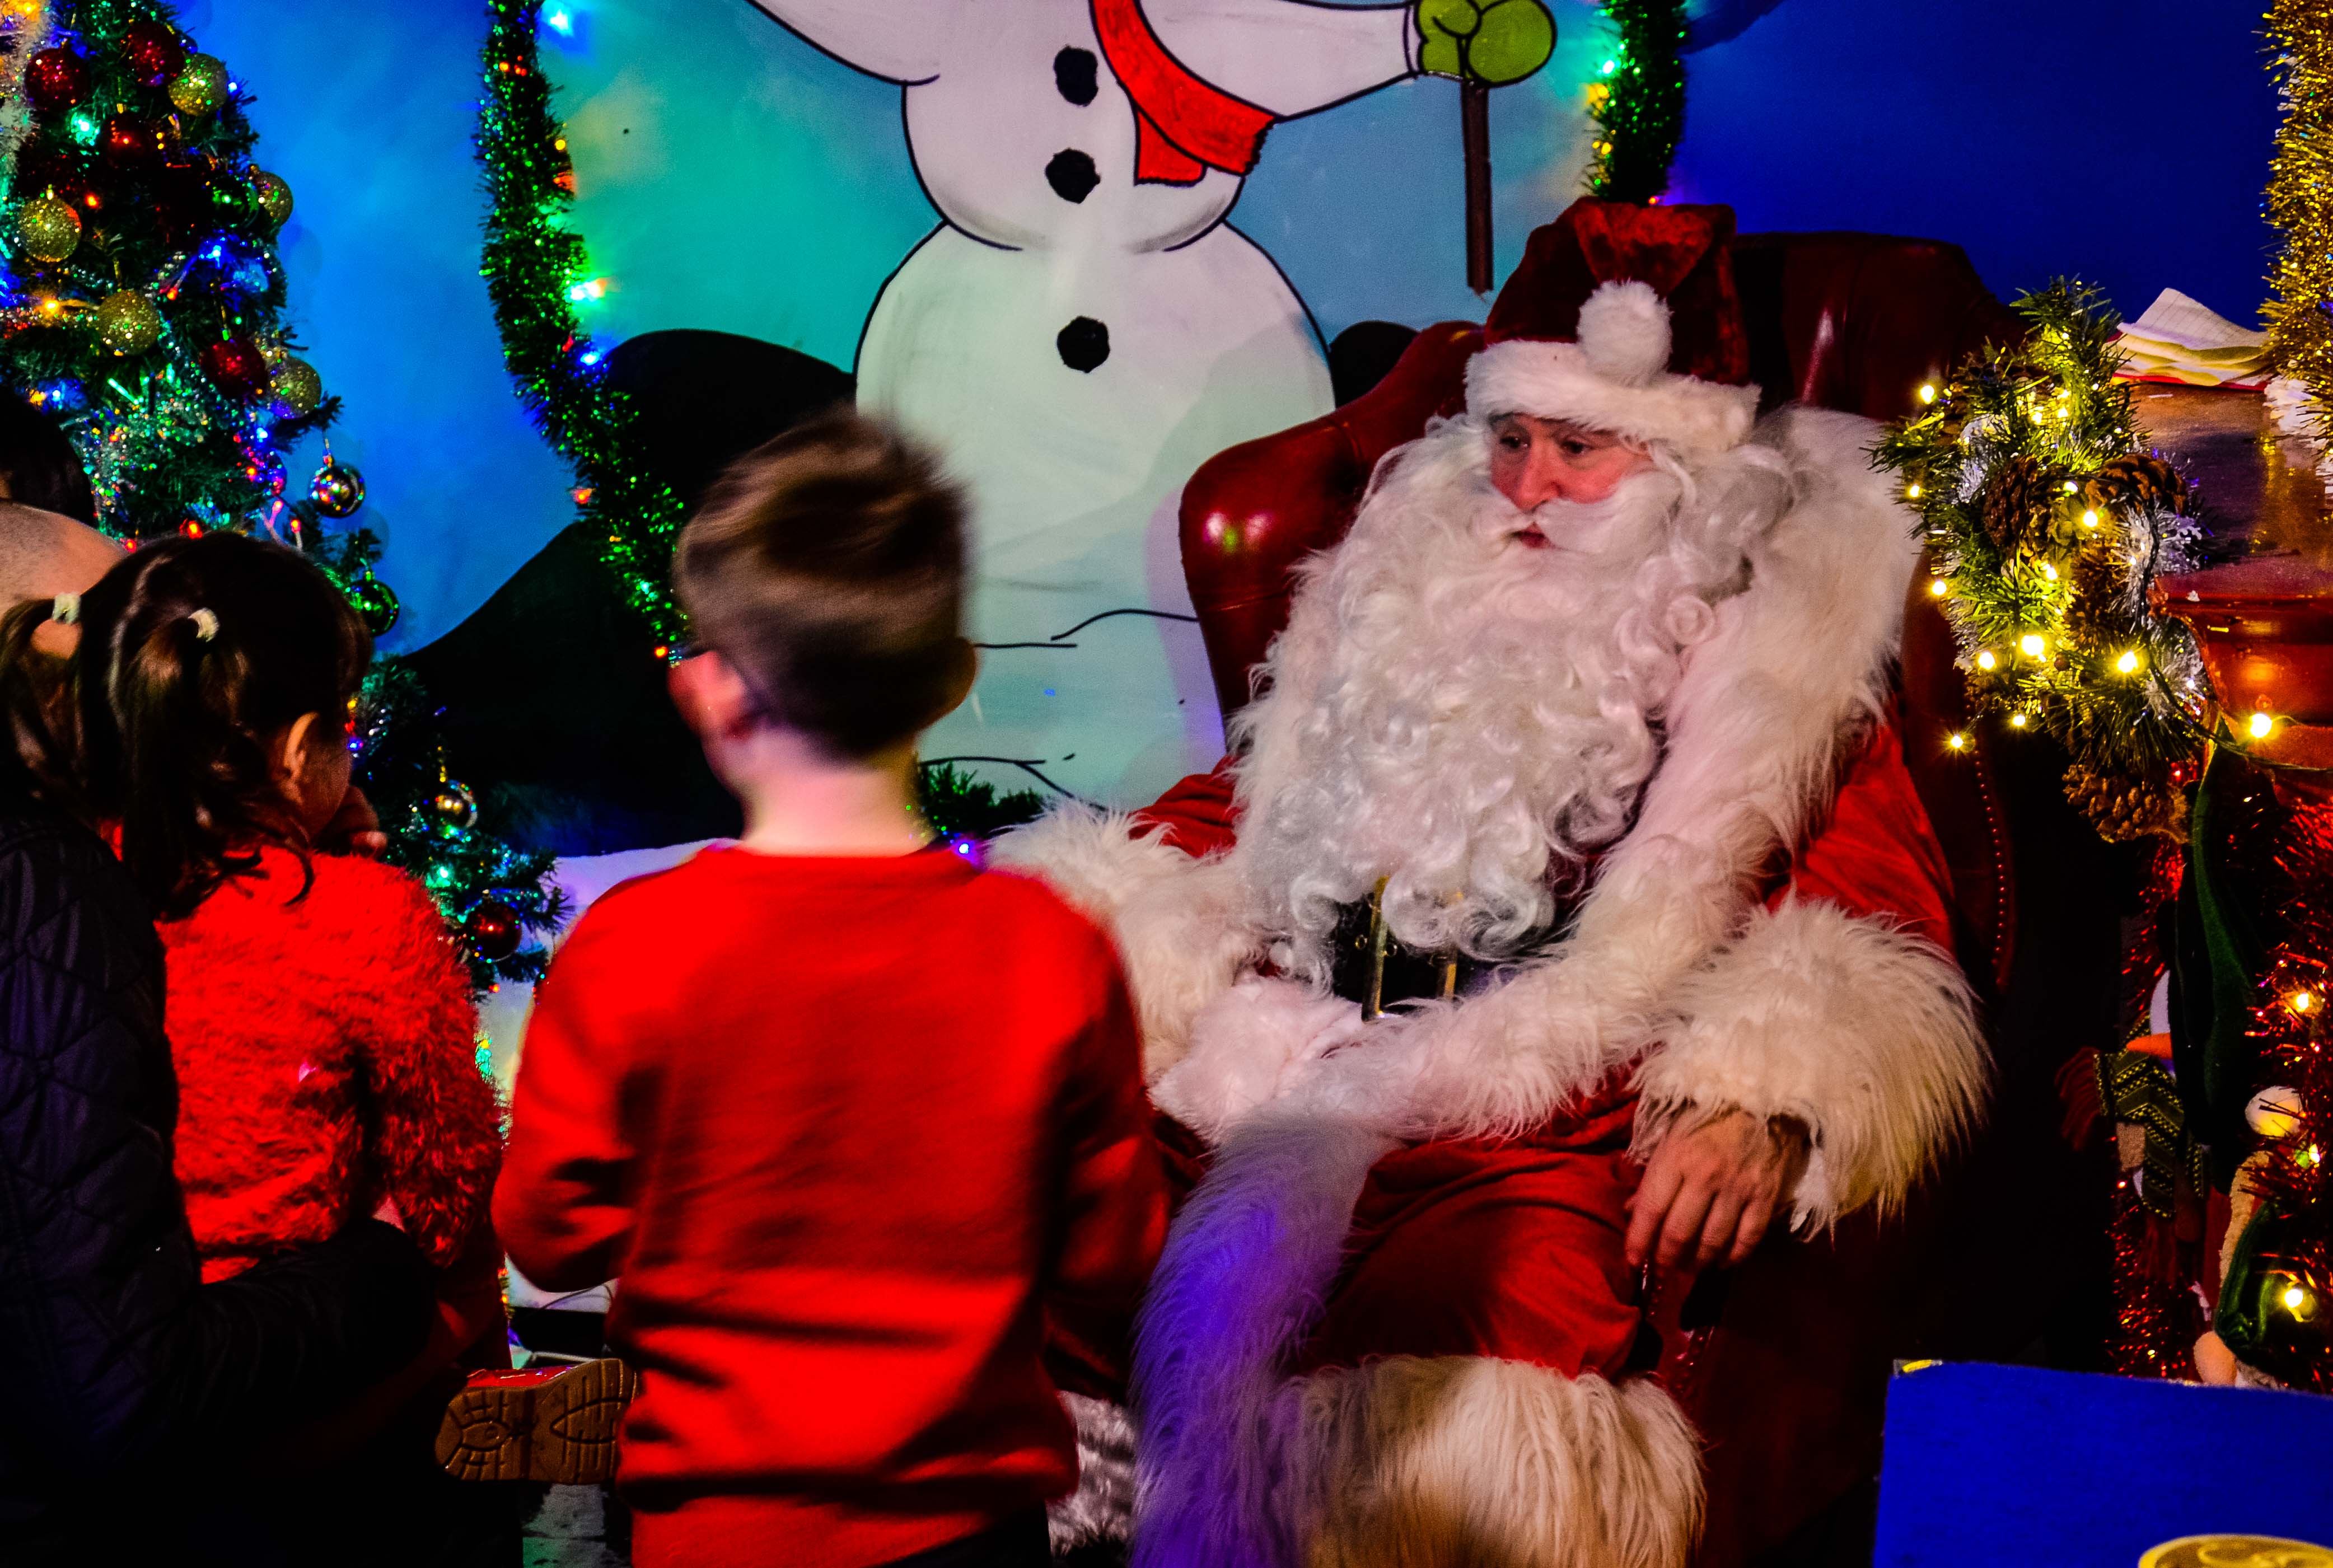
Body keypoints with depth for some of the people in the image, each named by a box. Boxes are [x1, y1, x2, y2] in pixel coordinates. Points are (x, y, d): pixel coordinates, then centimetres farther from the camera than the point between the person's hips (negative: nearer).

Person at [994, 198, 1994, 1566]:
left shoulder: (1777, 654, 12)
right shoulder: (1416, 576, 24)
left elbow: (1876, 918, 4)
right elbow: (1243, 805, 26)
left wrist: (1768, 1102, -17)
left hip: (1534, 1148, -4)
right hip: (1282, 1079, 5)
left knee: (1447, 1425, -33)